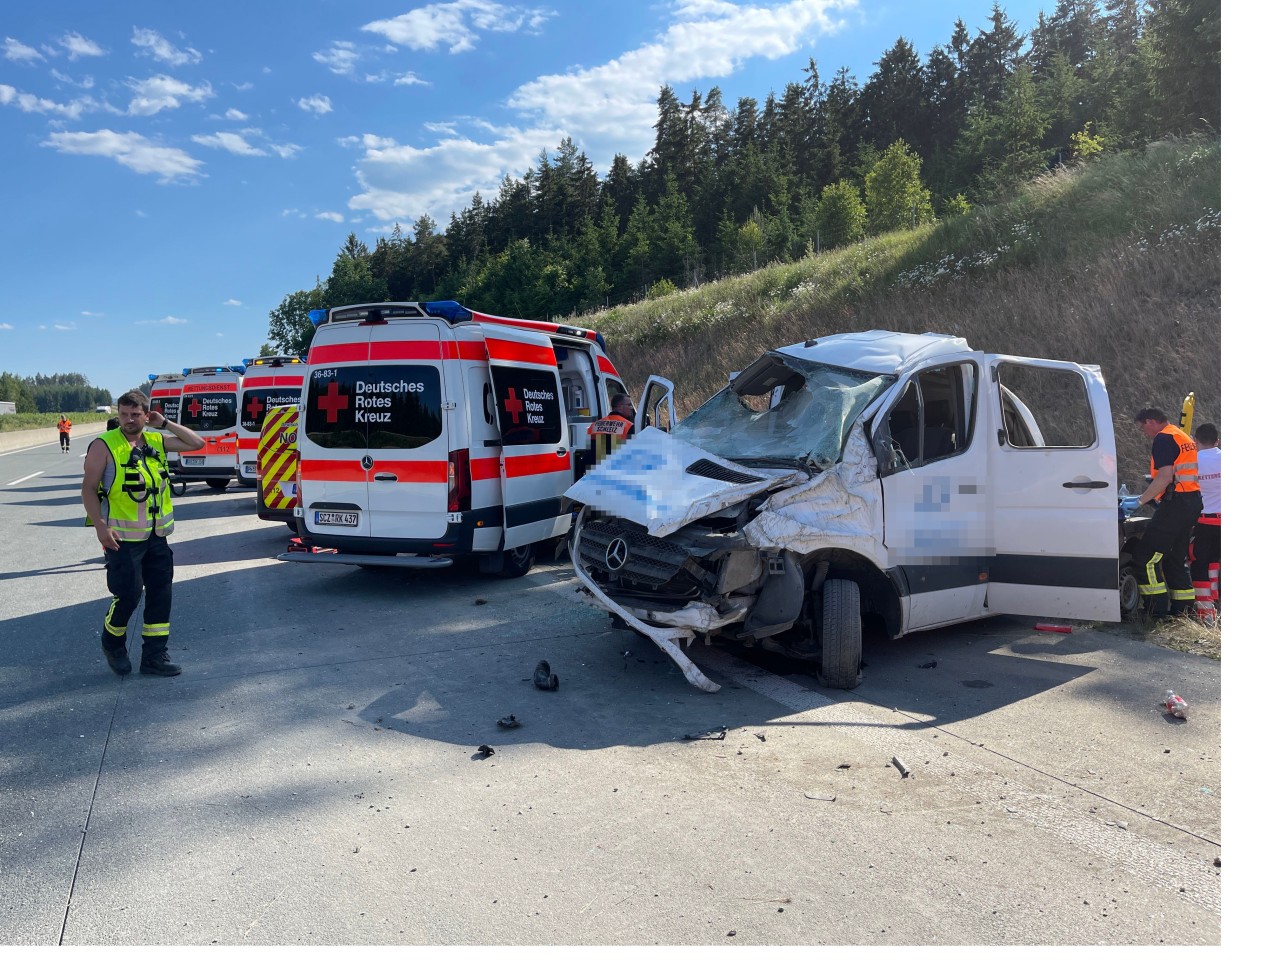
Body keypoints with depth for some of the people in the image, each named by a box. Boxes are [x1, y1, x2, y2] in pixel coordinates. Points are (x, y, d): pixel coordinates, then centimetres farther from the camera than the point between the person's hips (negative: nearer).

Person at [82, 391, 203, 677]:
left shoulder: (156, 441, 8)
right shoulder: (104, 445, -9)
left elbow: (197, 443, 10)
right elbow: (89, 489, -9)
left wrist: (165, 424, 1)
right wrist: (100, 526, -17)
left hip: (156, 535, 6)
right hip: (122, 538, -6)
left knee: (161, 594, 7)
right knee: (128, 595, -3)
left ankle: (154, 655, 17)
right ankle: (112, 644, 27)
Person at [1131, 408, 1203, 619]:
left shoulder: (1164, 439, -10)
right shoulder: (1183, 437, 21)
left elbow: (1165, 477, -20)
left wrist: (1140, 501, -16)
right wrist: (1152, 497, 26)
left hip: (1176, 504, -10)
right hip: (1192, 501, 10)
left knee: (1146, 556, -8)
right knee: (1176, 559, 16)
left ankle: (1158, 609, -9)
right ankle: (1184, 608, 19)